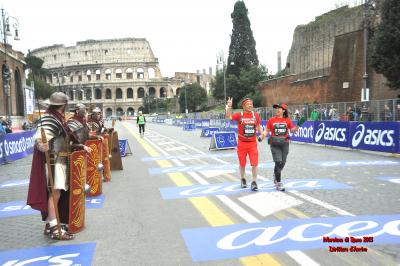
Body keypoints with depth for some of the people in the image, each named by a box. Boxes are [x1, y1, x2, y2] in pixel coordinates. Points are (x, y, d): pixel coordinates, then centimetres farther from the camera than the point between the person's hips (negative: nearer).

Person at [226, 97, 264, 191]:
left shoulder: (256, 115, 4)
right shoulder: (239, 115, -5)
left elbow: (259, 126, 15)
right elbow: (228, 117, -18)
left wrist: (262, 133, -3)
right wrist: (229, 107, -32)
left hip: (253, 143, 1)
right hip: (242, 143, -1)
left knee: (254, 163, -4)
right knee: (242, 164, 12)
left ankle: (254, 182, 7)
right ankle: (242, 179, 33)